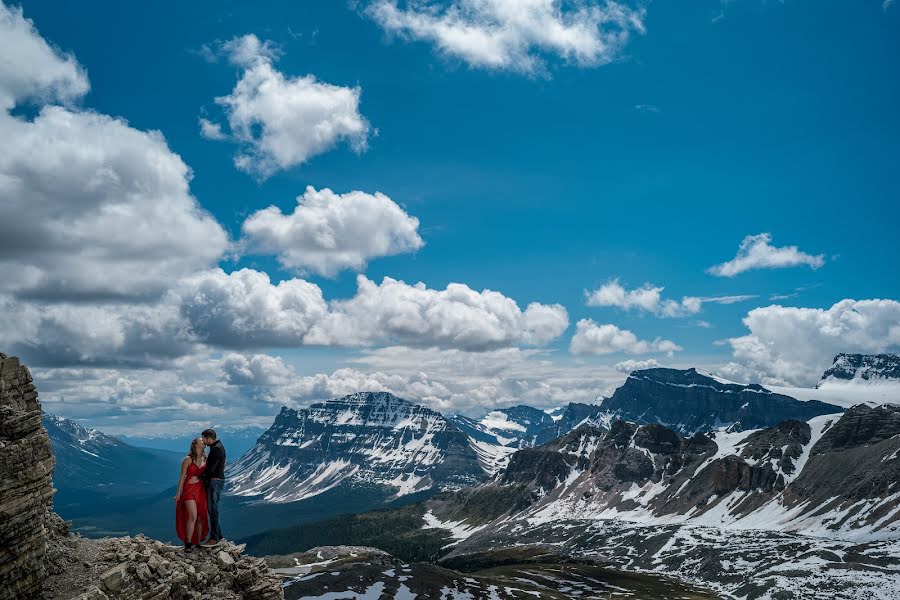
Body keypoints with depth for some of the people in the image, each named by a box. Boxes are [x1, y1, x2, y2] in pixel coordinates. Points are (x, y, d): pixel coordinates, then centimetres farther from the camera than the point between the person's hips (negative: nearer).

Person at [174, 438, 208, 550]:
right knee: (193, 516, -17)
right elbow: (182, 477, -2)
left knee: (201, 518, 5)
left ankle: (198, 543, 13)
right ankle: (188, 544, -10)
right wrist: (178, 492, -4)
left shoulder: (206, 460, 11)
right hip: (189, 490, -5)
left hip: (202, 491, 5)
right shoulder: (188, 459, -1)